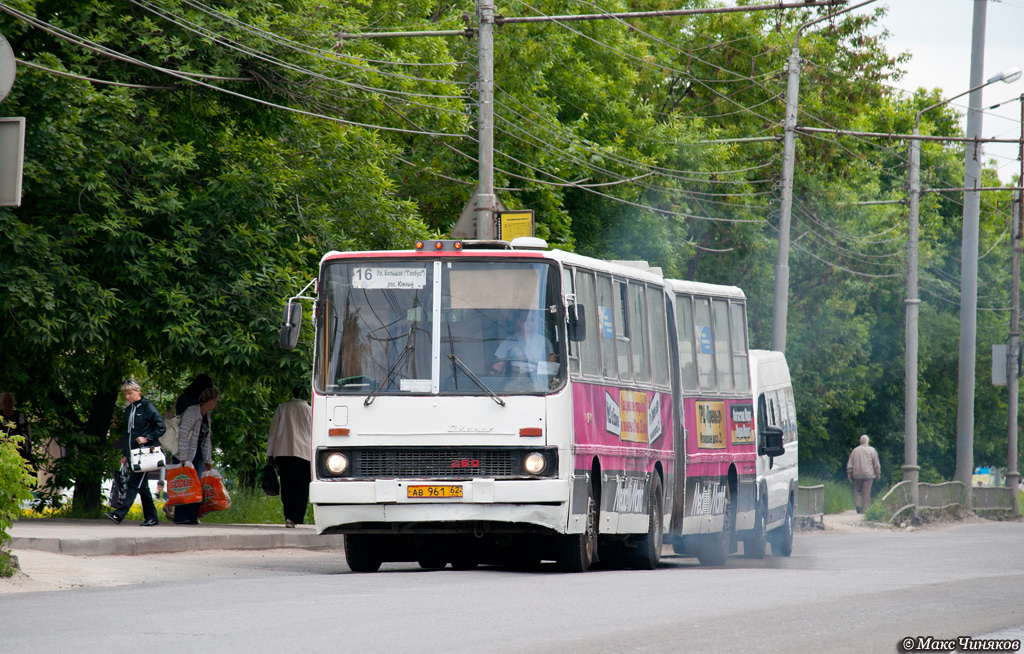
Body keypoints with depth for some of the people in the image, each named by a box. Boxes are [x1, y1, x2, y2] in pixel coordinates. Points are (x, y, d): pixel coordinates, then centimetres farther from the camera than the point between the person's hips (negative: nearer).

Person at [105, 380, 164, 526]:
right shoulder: (128, 410, 18)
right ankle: (151, 517, 14)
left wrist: (146, 438, -19)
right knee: (142, 486, 9)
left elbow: (161, 427, -8)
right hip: (133, 453, 8)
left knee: (134, 483, -15)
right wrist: (125, 455, 21)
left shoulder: (148, 407, -5)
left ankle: (119, 514, -24)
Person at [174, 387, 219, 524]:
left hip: (197, 453, 8)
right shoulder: (192, 412, -15)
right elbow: (183, 435, -20)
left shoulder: (206, 415, 13)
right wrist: (183, 459, -24)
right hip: (187, 453, -8)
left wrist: (207, 460, 18)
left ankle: (192, 516, 7)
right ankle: (181, 517, -7)